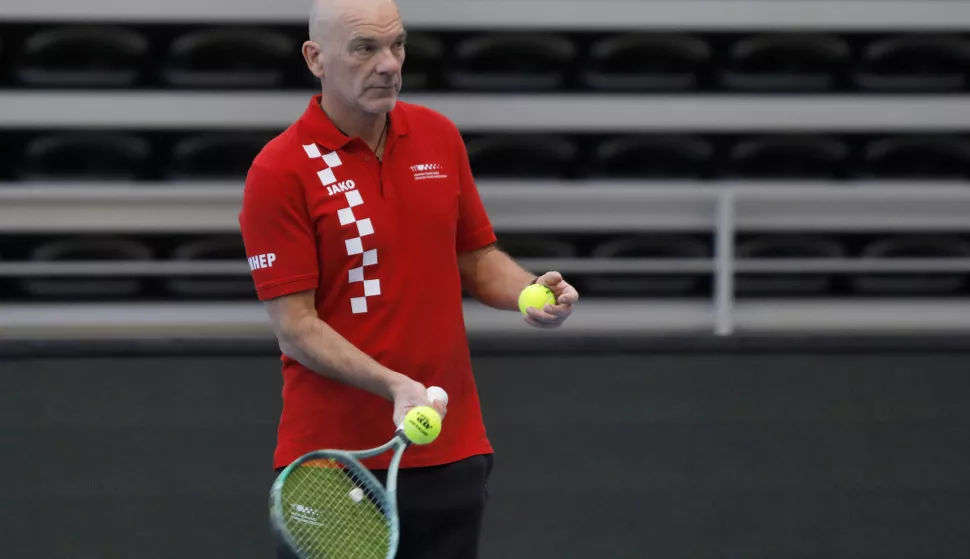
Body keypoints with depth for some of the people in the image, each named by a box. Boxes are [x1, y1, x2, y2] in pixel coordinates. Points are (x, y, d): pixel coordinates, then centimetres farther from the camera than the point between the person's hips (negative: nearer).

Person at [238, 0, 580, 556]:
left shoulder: (440, 137, 7)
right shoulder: (280, 172, -11)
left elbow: (478, 259, 17)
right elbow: (296, 326, -13)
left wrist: (533, 291, -6)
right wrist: (396, 386, -26)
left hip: (450, 454, 5)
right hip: (330, 458, -5)